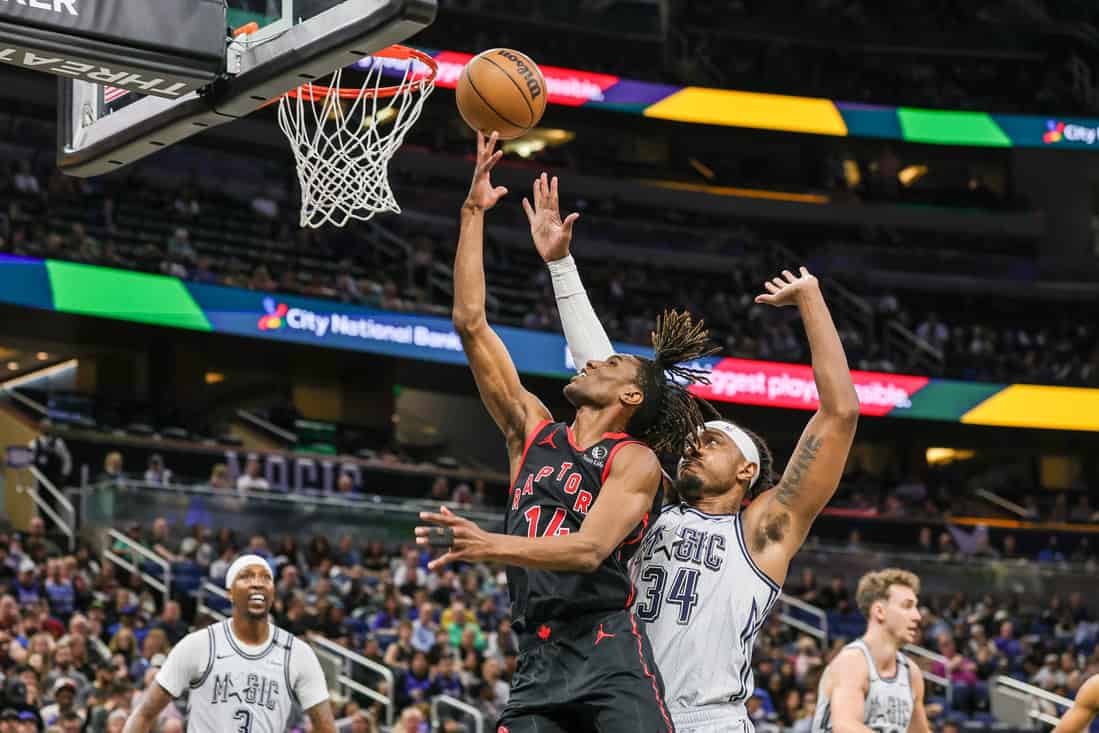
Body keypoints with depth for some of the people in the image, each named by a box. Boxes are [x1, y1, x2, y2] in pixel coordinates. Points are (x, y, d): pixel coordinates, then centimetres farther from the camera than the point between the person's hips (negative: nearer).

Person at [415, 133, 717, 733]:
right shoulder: (532, 431, 17)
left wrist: (493, 547, -28)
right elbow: (470, 322, 15)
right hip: (538, 663, 5)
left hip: (609, 657, -5)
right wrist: (473, 212, 14)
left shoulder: (636, 460, 2)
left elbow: (590, 548, -15)